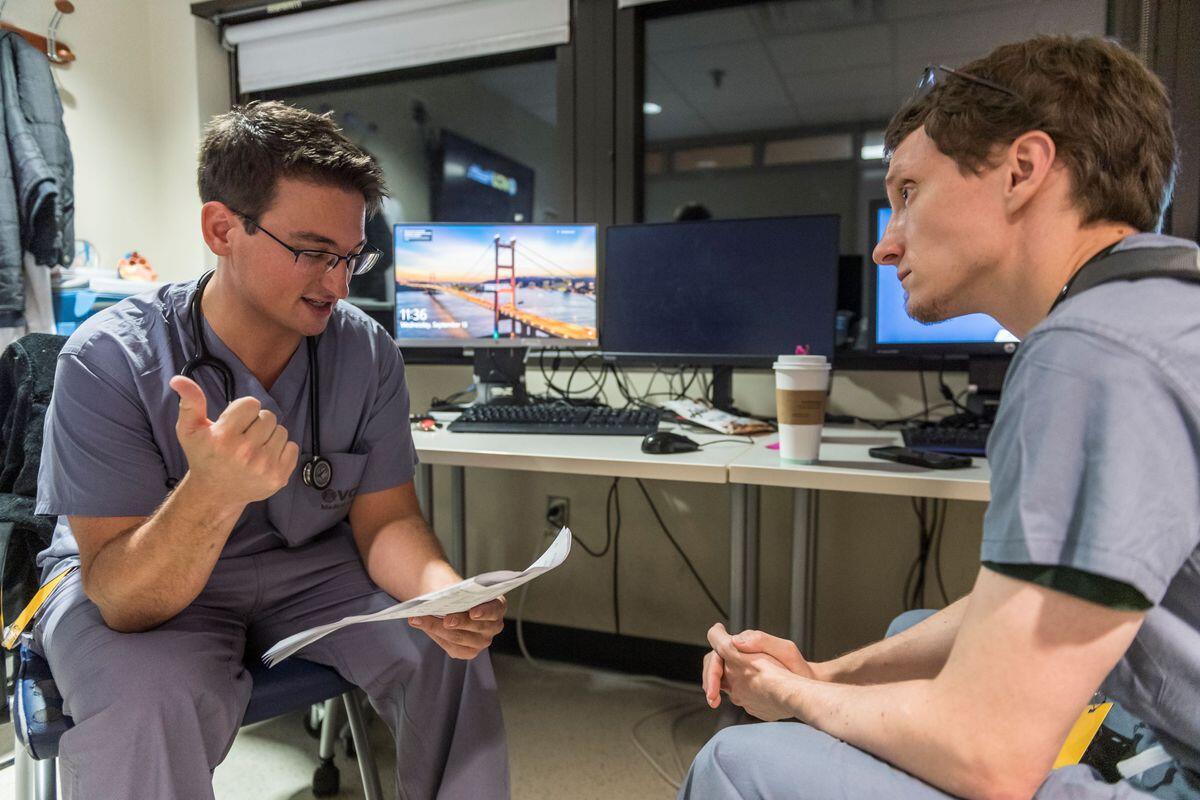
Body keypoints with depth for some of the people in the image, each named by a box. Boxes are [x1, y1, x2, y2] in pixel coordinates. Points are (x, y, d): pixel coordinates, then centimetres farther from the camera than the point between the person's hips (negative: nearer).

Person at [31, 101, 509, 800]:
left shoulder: (369, 354, -13)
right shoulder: (110, 363, -22)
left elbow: (386, 519, -9)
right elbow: (125, 601, -25)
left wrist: (444, 592, -32)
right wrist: (213, 492, -47)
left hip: (310, 566, 3)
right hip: (139, 588, -2)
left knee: (450, 650, -17)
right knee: (151, 700, -33)